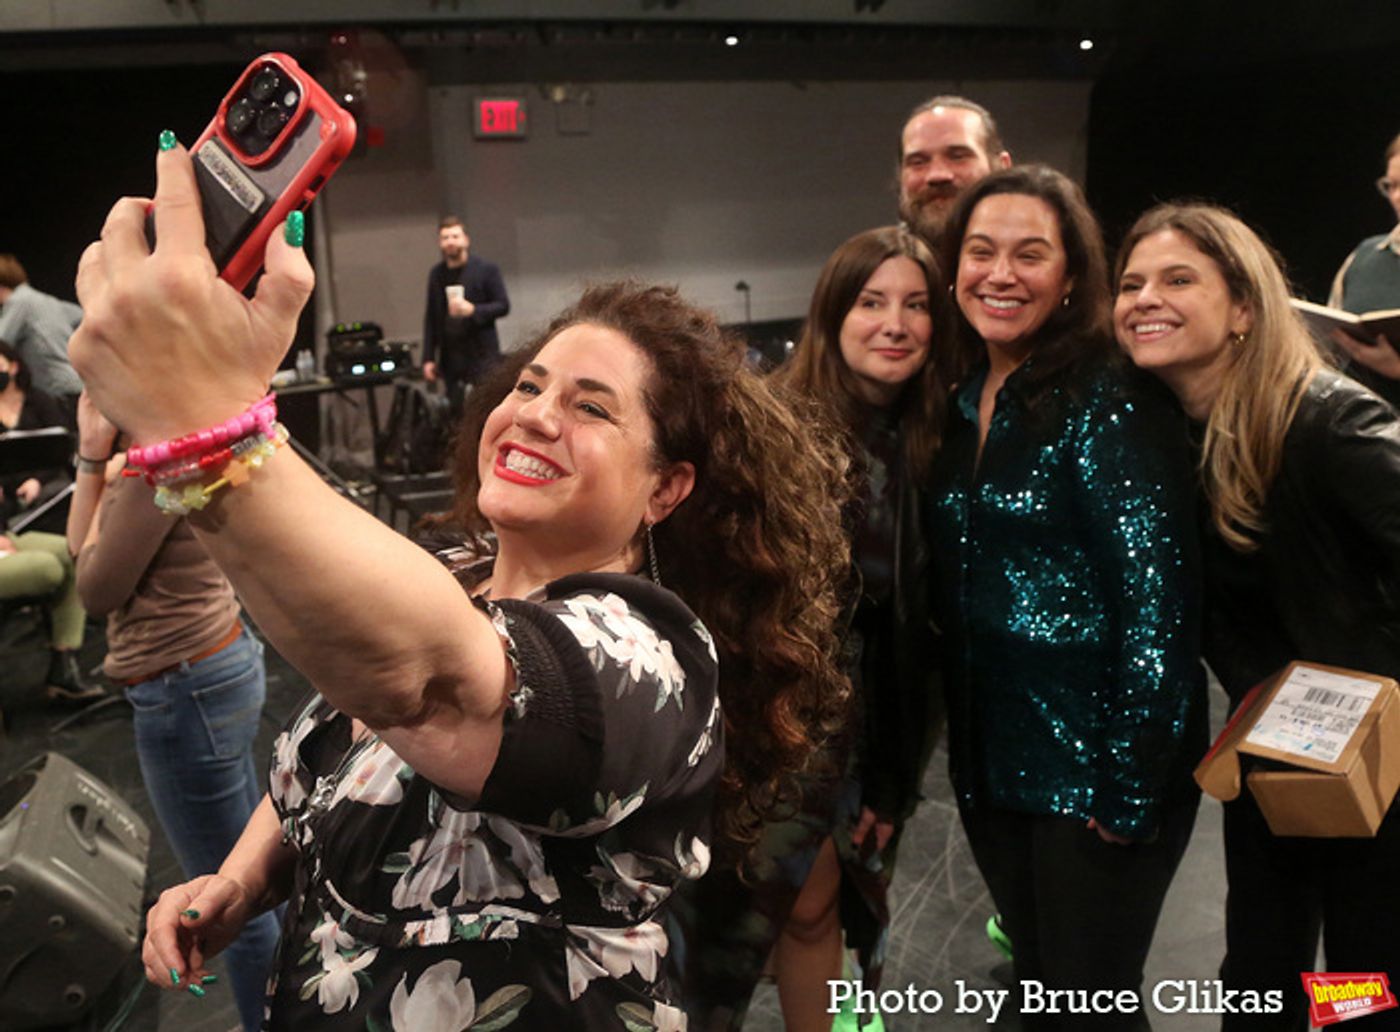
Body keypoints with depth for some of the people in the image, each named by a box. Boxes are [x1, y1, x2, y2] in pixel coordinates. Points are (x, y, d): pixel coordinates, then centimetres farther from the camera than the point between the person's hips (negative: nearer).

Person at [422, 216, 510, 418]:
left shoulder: (486, 269, 0)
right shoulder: (436, 274, 12)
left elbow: (503, 306, -2)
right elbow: (431, 318, 12)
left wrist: (473, 310, -18)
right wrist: (429, 358, 8)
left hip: (482, 354, -3)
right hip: (451, 357, 4)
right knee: (457, 414, 2)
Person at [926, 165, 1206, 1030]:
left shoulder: (1110, 400, -15)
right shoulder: (962, 400, 6)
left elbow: (1158, 593, -18)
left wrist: (1132, 784, -18)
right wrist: (961, 742, 10)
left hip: (1098, 760, -6)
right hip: (991, 757, 7)